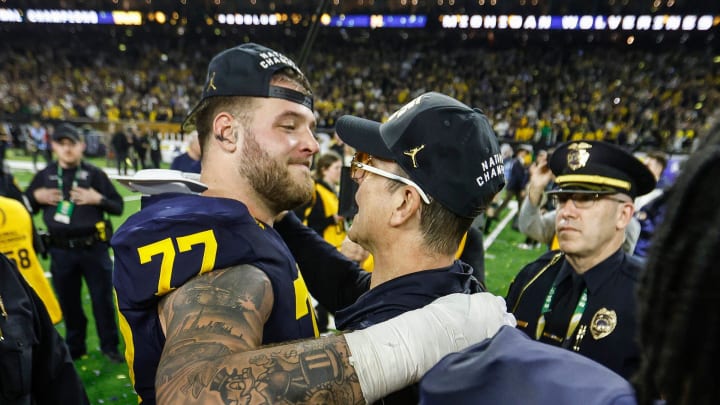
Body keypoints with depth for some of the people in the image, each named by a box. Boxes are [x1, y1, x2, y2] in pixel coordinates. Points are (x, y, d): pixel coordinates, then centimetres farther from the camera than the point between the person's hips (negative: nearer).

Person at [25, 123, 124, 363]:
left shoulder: (94, 174, -1)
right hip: (61, 251, 3)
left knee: (103, 298, 5)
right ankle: (74, 347, 32)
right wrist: (36, 197, -4)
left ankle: (110, 346, 21)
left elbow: (118, 207, 0)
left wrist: (98, 199, -17)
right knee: (68, 302, 14)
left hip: (93, 248, -2)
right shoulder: (44, 175, 7)